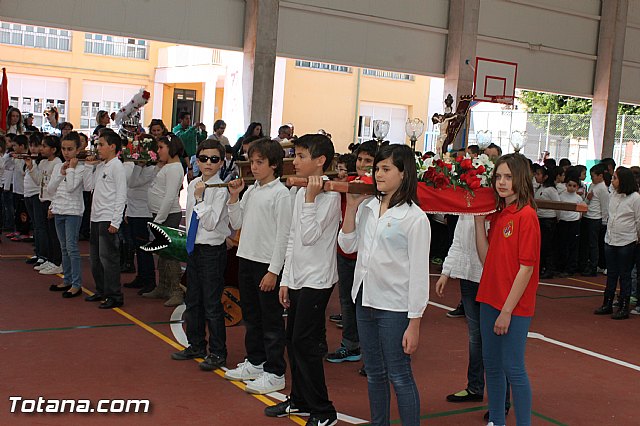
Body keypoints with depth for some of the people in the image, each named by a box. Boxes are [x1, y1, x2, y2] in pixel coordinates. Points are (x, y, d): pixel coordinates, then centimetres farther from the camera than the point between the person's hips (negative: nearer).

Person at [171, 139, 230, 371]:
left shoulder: (221, 189, -15)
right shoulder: (193, 185, 7)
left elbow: (211, 223, -21)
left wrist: (200, 198, -24)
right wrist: (190, 234, 18)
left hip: (213, 250, -8)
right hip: (194, 247, 8)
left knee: (212, 304, -1)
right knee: (192, 300, 17)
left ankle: (217, 353, 12)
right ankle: (196, 345, 33)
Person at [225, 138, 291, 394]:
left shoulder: (281, 194, -12)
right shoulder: (250, 191, 11)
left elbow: (283, 235, -14)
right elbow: (236, 224, 13)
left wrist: (274, 270, -17)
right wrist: (234, 196, 1)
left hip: (268, 264, -8)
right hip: (246, 259, 8)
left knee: (271, 320, 1)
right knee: (251, 316, 18)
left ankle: (274, 373, 9)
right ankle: (255, 362, 32)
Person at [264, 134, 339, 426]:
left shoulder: (329, 195, -14)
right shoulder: (300, 193, 11)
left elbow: (310, 236, -22)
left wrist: (310, 199, -21)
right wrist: (286, 279, 15)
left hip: (317, 280, -9)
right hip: (297, 278, 9)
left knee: (305, 342, -7)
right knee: (293, 339, 14)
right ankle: (300, 400, 29)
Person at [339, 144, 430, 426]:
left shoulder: (415, 217, -13)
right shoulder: (368, 208, 4)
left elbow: (419, 274, -13)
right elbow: (348, 246, 9)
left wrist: (414, 324, -15)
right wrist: (351, 207, -2)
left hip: (394, 307, -6)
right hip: (365, 300, 7)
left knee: (399, 376, 2)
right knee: (374, 374, 18)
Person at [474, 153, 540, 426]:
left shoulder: (526, 215, -14)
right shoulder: (497, 214, 9)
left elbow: (526, 268, -16)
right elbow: (486, 258, 4)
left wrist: (507, 311, -16)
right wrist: (479, 220, 0)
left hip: (514, 306, -8)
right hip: (490, 300, 8)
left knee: (512, 368, 0)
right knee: (491, 363, 16)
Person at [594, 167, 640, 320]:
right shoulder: (613, 195, 5)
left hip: (627, 242, -6)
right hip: (610, 240, 6)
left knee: (625, 276, 3)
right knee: (611, 274, 14)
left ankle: (624, 308, 10)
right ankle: (607, 304, 22)